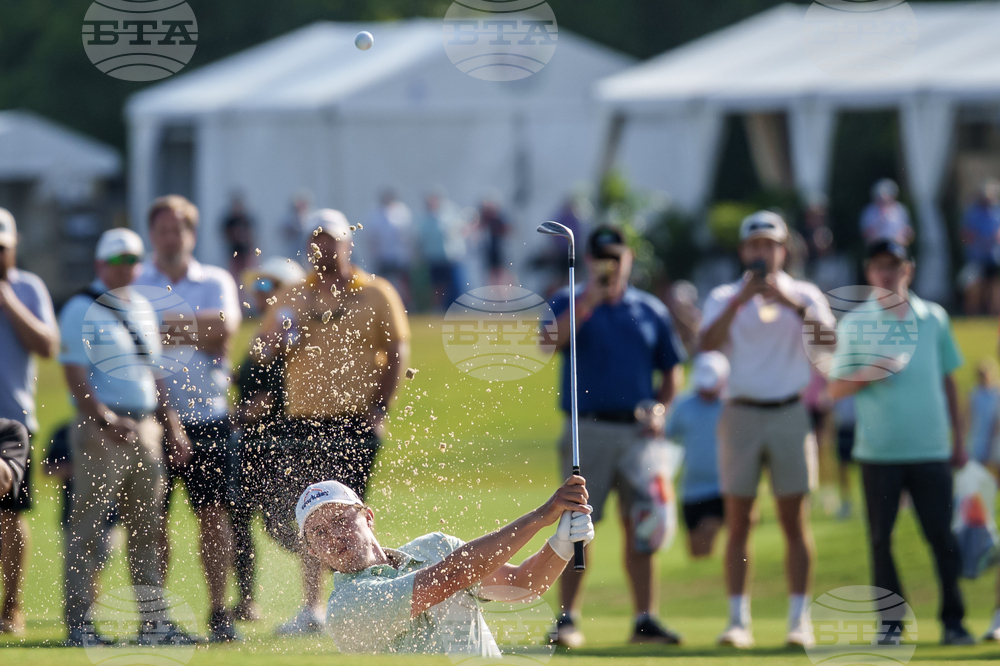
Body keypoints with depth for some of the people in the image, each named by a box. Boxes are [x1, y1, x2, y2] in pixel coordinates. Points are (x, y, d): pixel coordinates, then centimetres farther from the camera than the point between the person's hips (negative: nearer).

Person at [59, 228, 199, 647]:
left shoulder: (143, 309, 17)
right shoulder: (81, 310, -6)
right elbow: (75, 372, -13)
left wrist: (172, 426, 17)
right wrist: (107, 420, -21)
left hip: (145, 426, 7)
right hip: (100, 428, -7)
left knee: (147, 528, 8)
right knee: (89, 525, -7)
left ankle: (153, 621, 11)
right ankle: (79, 622, -5)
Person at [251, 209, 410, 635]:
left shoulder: (375, 294, 4)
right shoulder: (292, 297, 14)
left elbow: (397, 352, 0)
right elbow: (262, 355, 15)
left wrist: (377, 410, -9)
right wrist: (278, 340, -8)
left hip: (353, 424, -4)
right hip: (301, 421, 4)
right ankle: (311, 609, 13)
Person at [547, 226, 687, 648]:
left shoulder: (650, 310, 14)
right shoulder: (570, 303, 6)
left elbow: (671, 371, 17)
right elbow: (552, 341, -15)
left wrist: (659, 407, 0)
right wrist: (589, 300, -21)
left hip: (638, 432, 3)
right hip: (588, 429, -3)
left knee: (641, 526, 2)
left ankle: (645, 618, 5)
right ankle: (567, 618, 0)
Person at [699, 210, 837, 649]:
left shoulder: (803, 295, 7)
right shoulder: (724, 297, 8)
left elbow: (828, 338, -11)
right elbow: (708, 344, -11)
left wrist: (790, 302, -21)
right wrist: (740, 299, -19)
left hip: (790, 414, 0)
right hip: (741, 414, 0)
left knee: (794, 521, -1)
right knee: (738, 521, 0)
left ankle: (799, 620, 1)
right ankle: (738, 620, 2)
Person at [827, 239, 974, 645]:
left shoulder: (933, 318, 8)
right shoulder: (855, 324, 4)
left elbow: (948, 381, 15)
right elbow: (835, 389, 3)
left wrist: (958, 440, 12)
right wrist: (868, 374, -16)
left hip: (931, 449, 1)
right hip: (879, 453, -1)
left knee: (941, 536, -3)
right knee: (881, 539, 1)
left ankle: (953, 621, 3)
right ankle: (890, 623, 8)